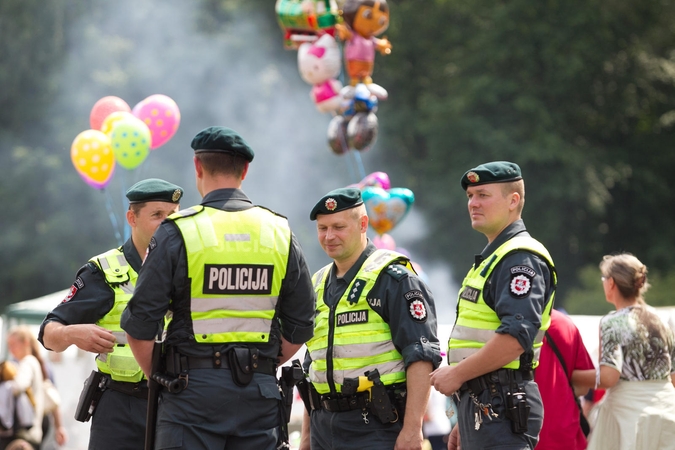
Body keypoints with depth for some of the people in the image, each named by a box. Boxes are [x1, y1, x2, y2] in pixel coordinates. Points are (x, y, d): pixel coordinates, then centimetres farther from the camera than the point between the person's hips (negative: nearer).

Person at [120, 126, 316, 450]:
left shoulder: (177, 232, -5)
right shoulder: (280, 232, 7)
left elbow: (140, 325, -6)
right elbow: (300, 327, 10)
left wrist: (157, 378, 9)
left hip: (193, 389, -4)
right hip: (259, 394, 4)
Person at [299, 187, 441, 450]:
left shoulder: (393, 278, -6)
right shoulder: (320, 285, 18)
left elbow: (421, 357, -13)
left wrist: (412, 428, -20)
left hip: (376, 428, -8)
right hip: (325, 426, 8)